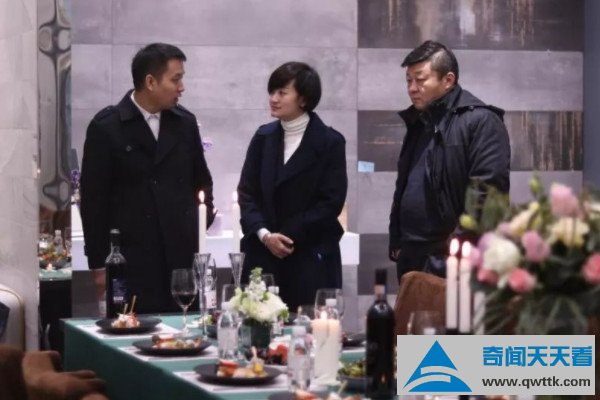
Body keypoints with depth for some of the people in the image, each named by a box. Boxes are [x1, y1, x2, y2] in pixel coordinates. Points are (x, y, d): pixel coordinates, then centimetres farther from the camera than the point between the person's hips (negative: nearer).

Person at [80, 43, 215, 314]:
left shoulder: (185, 123, 9)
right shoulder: (106, 128, -3)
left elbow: (202, 181, 22)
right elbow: (93, 199, -2)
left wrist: (204, 219, 8)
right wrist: (98, 265, -2)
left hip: (183, 258, 4)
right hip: (131, 261, -4)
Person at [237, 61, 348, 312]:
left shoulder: (329, 142, -1)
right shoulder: (264, 137, 10)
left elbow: (331, 201, -6)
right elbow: (247, 193, 7)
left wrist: (288, 236, -11)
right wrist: (264, 234, -10)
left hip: (311, 257, -3)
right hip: (264, 255, 3)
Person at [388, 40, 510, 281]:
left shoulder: (480, 121, -8)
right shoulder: (419, 123, 19)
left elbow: (488, 191, -16)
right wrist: (396, 242, 19)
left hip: (452, 259, -8)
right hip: (412, 257, 8)